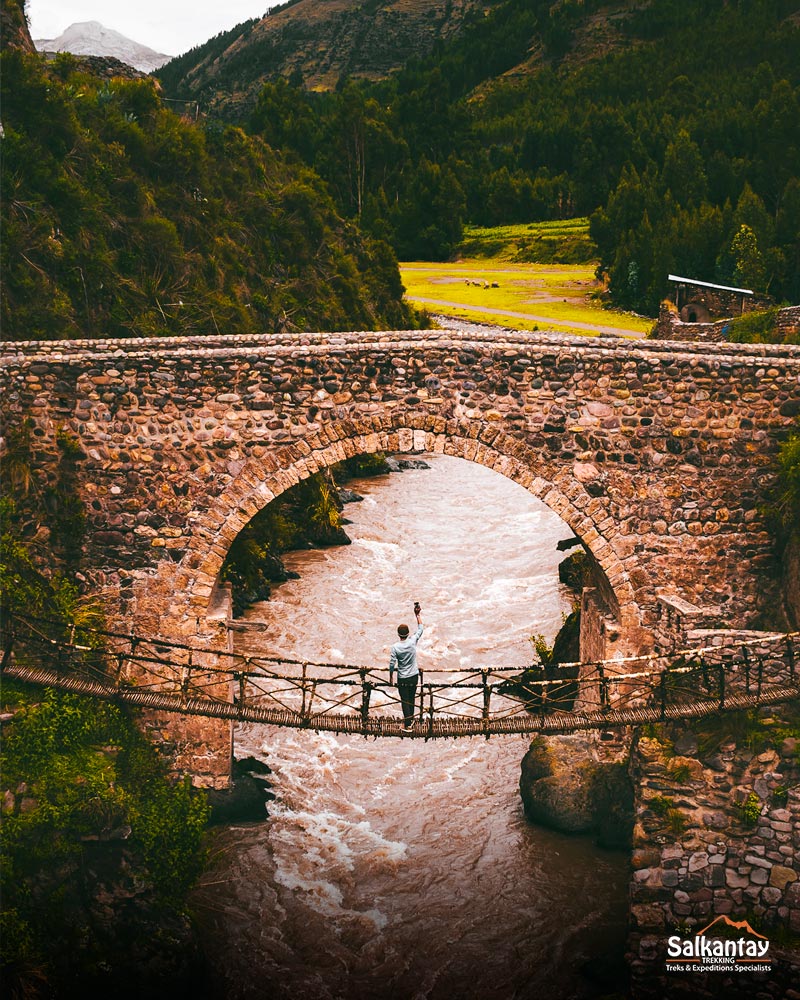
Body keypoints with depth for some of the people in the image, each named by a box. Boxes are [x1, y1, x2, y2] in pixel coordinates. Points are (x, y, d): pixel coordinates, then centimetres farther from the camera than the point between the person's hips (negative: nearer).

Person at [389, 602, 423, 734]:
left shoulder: (395, 647, -18)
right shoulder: (413, 641, -13)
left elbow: (392, 664, -13)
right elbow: (420, 628, 3)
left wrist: (390, 677, 2)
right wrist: (417, 614, 9)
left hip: (403, 678, -3)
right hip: (414, 676, 3)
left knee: (405, 701, 4)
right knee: (411, 699, 19)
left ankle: (408, 725, 4)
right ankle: (410, 719, 32)